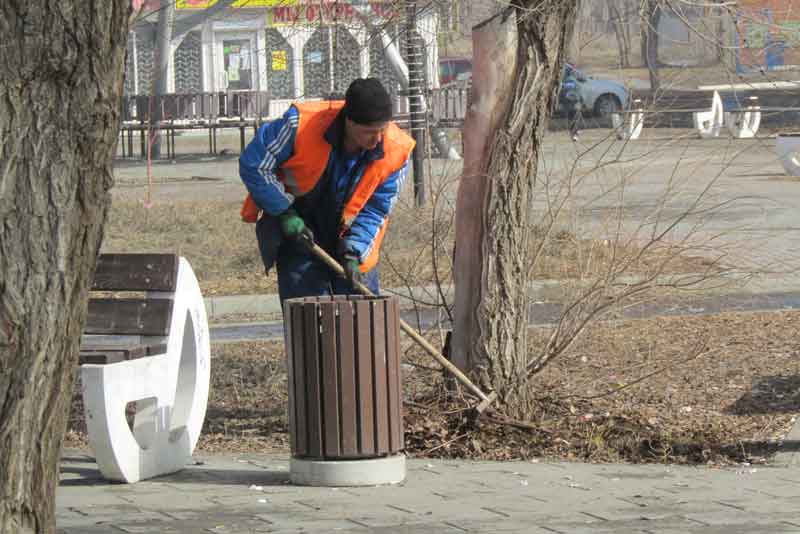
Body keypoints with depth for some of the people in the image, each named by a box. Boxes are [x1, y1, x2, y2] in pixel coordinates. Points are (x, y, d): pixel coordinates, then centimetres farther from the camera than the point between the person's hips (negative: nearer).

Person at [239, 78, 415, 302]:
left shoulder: (397, 151, -20)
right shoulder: (301, 124, -29)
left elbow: (375, 209, -8)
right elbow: (254, 165, -16)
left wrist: (353, 253, -20)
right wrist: (285, 213, -17)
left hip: (349, 235, 3)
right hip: (295, 227, -2)